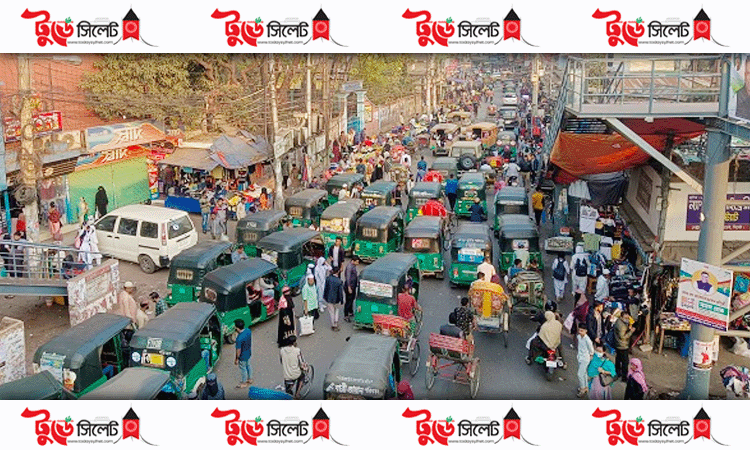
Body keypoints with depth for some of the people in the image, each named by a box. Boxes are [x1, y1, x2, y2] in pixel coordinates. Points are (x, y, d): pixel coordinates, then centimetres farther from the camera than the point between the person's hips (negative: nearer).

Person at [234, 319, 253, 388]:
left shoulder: (239, 339, -38)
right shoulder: (248, 330, -17)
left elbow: (238, 351, -25)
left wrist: (236, 359, -9)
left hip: (243, 356, -7)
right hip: (249, 353, 7)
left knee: (243, 369, 16)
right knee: (248, 365, 28)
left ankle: (243, 383, 38)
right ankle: (250, 379, 49)